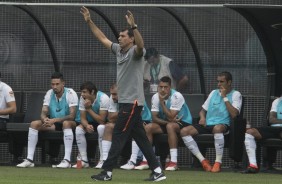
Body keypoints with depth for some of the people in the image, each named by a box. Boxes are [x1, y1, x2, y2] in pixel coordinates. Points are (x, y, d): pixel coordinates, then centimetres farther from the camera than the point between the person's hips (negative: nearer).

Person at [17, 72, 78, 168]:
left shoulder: (70, 93, -16)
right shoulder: (49, 94, 0)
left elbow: (72, 116, -25)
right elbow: (43, 112, -6)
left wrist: (54, 120, -37)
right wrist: (45, 119, -32)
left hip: (69, 123, -5)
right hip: (53, 124, 5)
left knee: (66, 123, -40)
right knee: (34, 124, -16)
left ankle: (67, 160, -45)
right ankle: (29, 159, -19)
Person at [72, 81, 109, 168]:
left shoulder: (103, 98, -26)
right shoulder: (83, 99, -9)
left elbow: (101, 120, -28)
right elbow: (83, 118, -8)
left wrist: (89, 109, -28)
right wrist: (87, 125, -31)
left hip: (105, 122, -5)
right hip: (91, 122, 5)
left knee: (101, 128, -38)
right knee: (78, 129, -21)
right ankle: (84, 160, -18)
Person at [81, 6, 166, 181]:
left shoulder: (135, 52, -10)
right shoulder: (119, 50, 14)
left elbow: (140, 45, -33)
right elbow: (103, 38, 23)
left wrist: (134, 26, -46)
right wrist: (90, 22, 20)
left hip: (132, 102, -9)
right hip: (126, 101, 9)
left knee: (119, 136, -6)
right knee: (141, 138, 6)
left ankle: (107, 171, -3)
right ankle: (157, 170, 6)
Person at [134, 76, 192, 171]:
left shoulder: (176, 96, -23)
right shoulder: (155, 97, -6)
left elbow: (170, 117, -28)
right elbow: (154, 118, -8)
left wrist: (162, 102, -28)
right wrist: (167, 121, -24)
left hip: (183, 122, -6)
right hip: (166, 123, 6)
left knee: (170, 126, -37)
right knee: (148, 127, -16)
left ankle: (173, 162, -38)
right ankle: (145, 161, -15)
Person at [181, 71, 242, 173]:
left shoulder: (235, 95, 6)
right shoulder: (214, 93, 23)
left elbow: (234, 114, -10)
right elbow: (203, 110, 27)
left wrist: (225, 97, -8)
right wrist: (202, 117, 3)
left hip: (223, 125, -6)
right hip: (207, 124, 6)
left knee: (217, 128, -43)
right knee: (184, 131, -17)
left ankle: (218, 162, -34)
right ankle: (203, 160, -18)